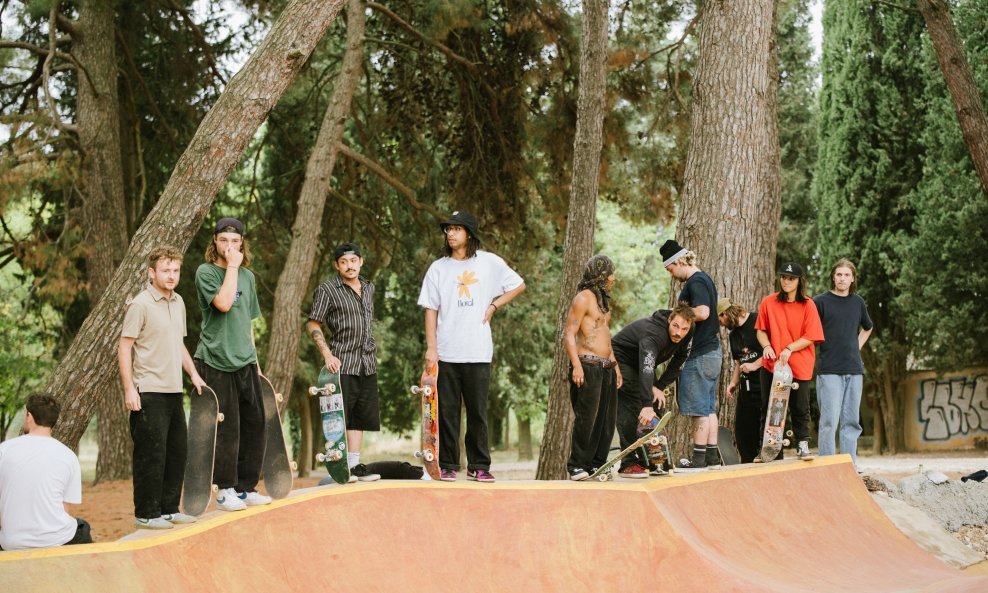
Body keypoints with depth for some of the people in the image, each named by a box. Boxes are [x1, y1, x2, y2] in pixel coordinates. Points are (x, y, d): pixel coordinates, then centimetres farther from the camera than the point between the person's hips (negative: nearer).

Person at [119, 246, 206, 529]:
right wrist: (129, 389, -16)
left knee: (177, 450, 12)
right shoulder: (140, 304, -10)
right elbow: (124, 348, -11)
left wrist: (193, 374, 16)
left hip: (174, 391, 8)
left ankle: (169, 509, 22)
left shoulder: (178, 303, 13)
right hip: (149, 392, -8)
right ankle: (146, 514, 4)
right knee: (151, 454, -5)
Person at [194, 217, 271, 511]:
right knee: (226, 429, -4)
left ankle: (246, 488, 17)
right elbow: (223, 303, -22)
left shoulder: (248, 276, 14)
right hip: (216, 362, -6)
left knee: (254, 425, 6)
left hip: (245, 362, 6)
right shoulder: (206, 272, -5)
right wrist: (232, 266, -14)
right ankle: (225, 490, 5)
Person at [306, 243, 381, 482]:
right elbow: (312, 324, -6)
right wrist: (327, 354, -16)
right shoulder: (327, 290, -5)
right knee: (340, 417, -6)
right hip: (341, 363, -6)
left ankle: (354, 463, 14)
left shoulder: (368, 288, 14)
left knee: (361, 416, 8)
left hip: (367, 363, 6)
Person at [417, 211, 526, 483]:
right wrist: (431, 348, -3)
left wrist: (494, 306, 5)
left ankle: (479, 466, 10)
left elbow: (518, 285, 17)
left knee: (478, 412, 2)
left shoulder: (489, 262, 5)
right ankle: (448, 466, 8)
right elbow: (431, 310, 5)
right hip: (446, 353, 1)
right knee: (447, 411, 1)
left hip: (478, 352, 0)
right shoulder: (438, 268, 7)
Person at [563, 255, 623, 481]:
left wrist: (614, 364, 24)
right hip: (587, 366, -9)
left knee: (606, 419, 6)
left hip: (606, 368, 9)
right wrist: (576, 366, -23)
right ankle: (577, 466, -7)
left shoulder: (603, 300, 22)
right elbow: (569, 334, -13)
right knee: (587, 417, -11)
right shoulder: (583, 298, -6)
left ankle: (597, 464, 12)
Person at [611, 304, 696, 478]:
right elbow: (646, 370, -52)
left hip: (643, 363, 8)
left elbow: (678, 363, -5)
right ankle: (628, 463, -23)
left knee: (657, 406, 5)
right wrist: (647, 405, -63)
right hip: (621, 358, -8)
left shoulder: (689, 333, -16)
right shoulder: (653, 334, -40)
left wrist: (659, 387, -15)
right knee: (630, 409, -20)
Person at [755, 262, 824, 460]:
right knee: (770, 409, 4)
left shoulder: (807, 305, -1)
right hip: (772, 365, 2)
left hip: (799, 366, -2)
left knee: (800, 408, 1)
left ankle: (802, 445, 14)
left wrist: (789, 349, -18)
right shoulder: (768, 302, 4)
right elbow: (761, 330, 10)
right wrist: (766, 346, -10)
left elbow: (810, 337, -5)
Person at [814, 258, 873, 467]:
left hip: (854, 369, 5)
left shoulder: (858, 302, 13)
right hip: (829, 370, -5)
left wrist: (858, 346, 17)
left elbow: (867, 328, 31)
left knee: (852, 421, 7)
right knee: (829, 420, -8)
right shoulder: (821, 301, -2)